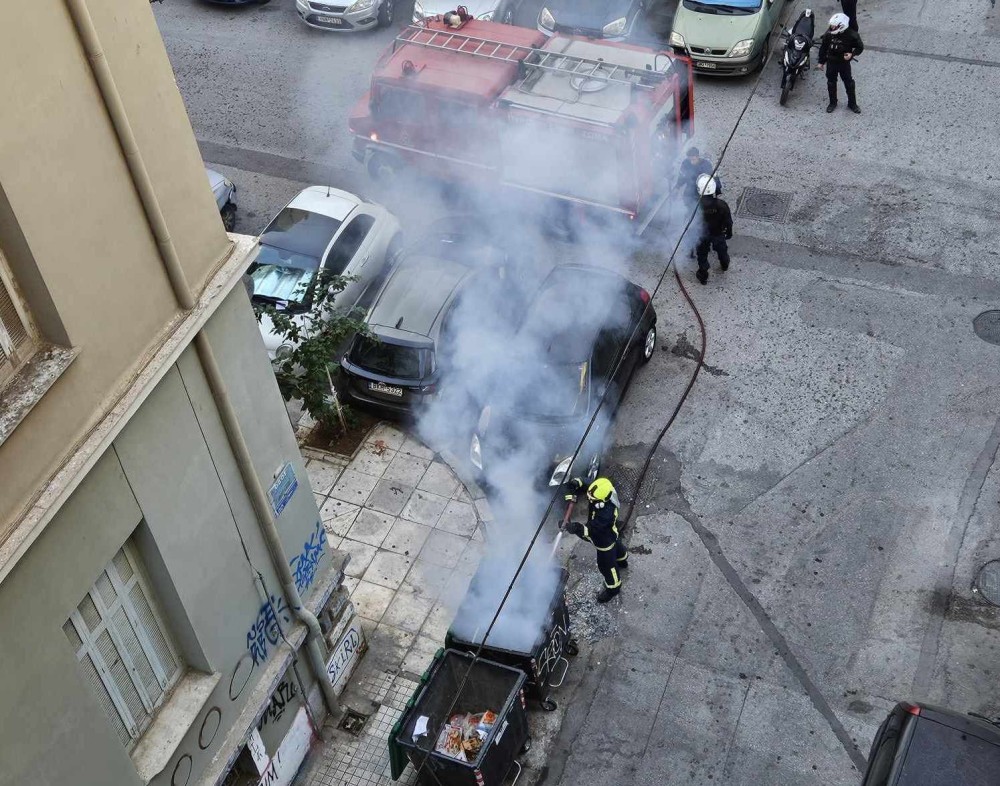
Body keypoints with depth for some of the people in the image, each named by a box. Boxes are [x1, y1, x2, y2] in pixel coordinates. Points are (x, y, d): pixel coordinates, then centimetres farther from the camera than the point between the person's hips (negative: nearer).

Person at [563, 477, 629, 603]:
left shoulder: (606, 514, -48)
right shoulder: (602, 492, -28)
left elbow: (591, 530, -47)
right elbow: (583, 482, -16)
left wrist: (578, 529, -66)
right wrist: (576, 483, -38)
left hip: (604, 542, -8)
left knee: (606, 566, 18)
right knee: (617, 547, 38)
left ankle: (613, 588, 46)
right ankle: (622, 562, 71)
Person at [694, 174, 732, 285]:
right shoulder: (721, 204, -27)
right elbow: (728, 221, -12)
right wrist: (729, 233, 4)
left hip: (702, 235, -1)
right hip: (719, 234, 1)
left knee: (702, 255, 22)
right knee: (722, 250, 30)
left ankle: (703, 277, 36)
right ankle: (725, 266, 57)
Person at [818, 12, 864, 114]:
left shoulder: (851, 35, -20)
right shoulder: (829, 34, -14)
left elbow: (860, 47, -6)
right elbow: (823, 48, 0)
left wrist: (852, 54, -24)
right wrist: (821, 62, 6)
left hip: (845, 63, -2)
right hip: (831, 63, 2)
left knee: (849, 83, 8)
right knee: (831, 83, 14)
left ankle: (852, 104, 24)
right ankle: (833, 103, 34)